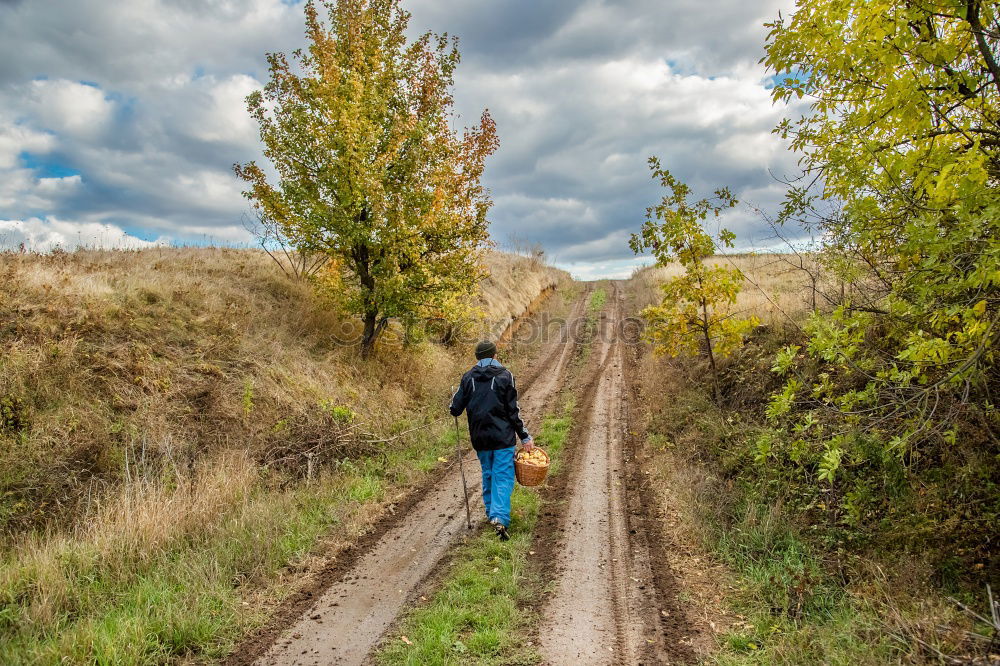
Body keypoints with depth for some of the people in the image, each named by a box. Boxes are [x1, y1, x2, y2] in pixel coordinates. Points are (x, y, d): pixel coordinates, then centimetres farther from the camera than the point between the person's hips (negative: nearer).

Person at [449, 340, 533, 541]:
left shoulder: (468, 378, 3)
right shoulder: (505, 376, -4)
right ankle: (499, 517, -17)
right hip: (503, 437, -3)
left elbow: (456, 409, 2)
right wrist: (525, 437, 1)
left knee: (488, 475, 20)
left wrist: (453, 405, 26)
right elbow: (513, 411, -6)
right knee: (503, 476, -3)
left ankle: (491, 512, 29)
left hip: (480, 438, 3)